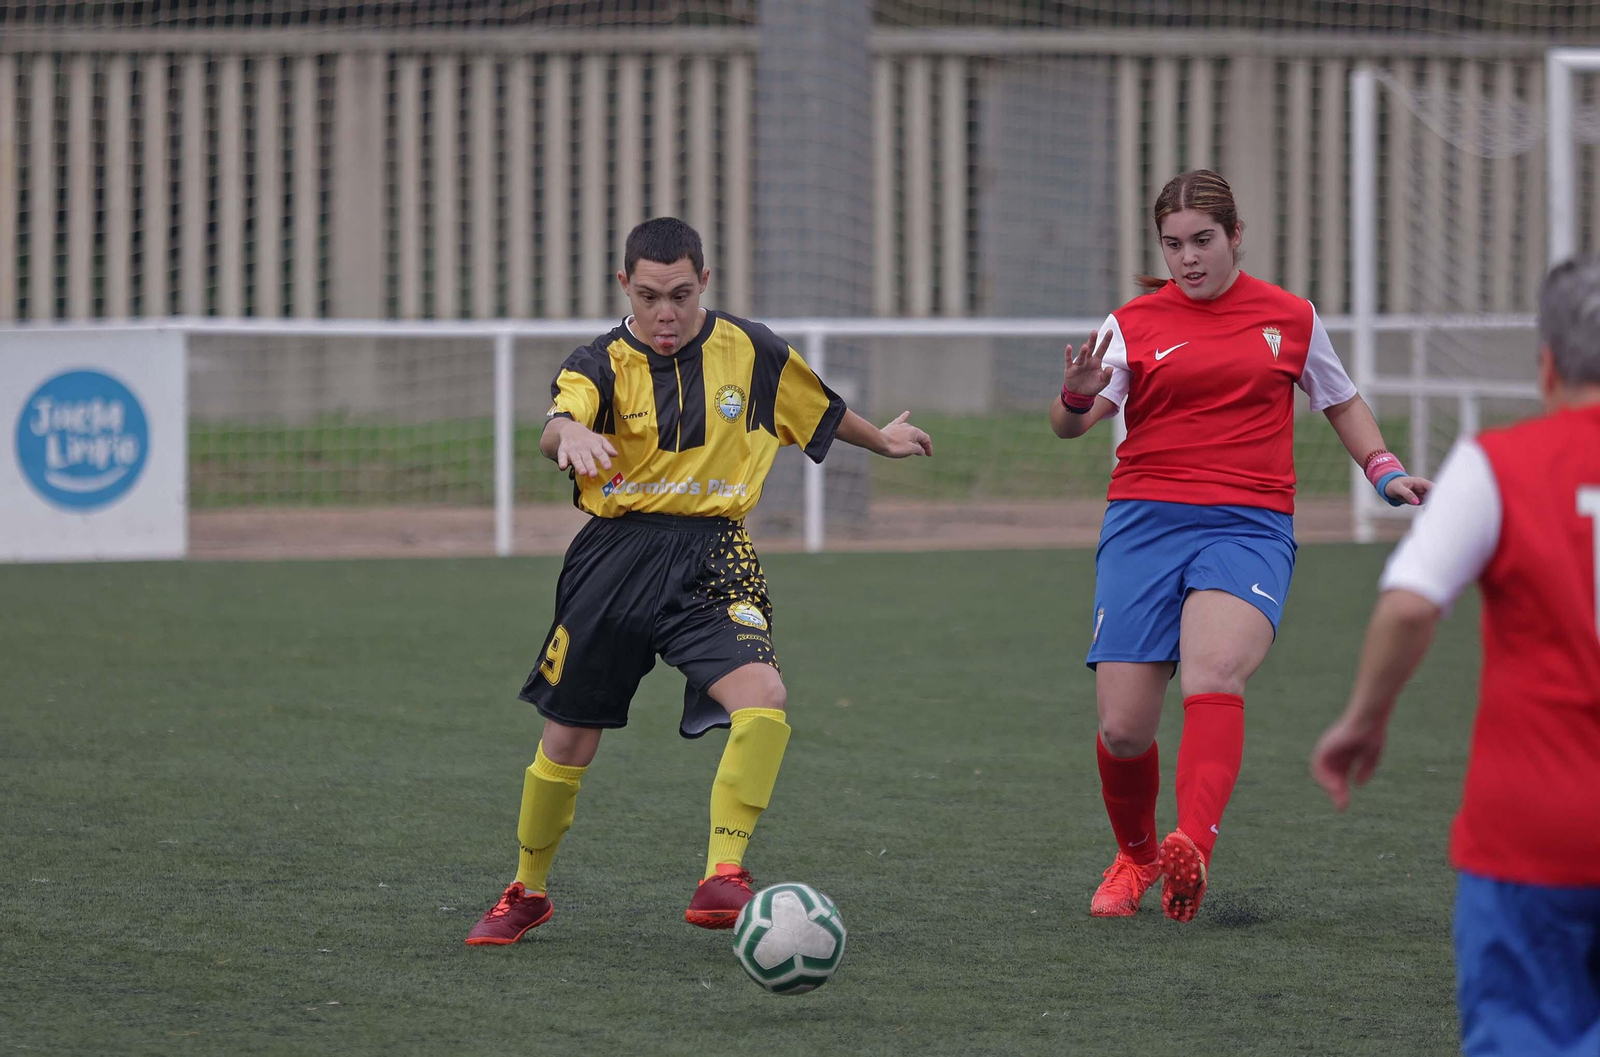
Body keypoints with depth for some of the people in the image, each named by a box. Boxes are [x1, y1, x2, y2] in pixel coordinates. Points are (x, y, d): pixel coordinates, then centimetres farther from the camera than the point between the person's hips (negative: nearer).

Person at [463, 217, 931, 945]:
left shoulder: (750, 352, 1)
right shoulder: (601, 364, -6)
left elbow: (823, 410, 22)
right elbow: (554, 429, -28)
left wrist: (881, 440, 37)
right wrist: (569, 434, -52)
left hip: (711, 559, 0)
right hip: (613, 558, 0)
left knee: (763, 697, -27)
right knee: (568, 739, 8)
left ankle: (723, 876, -25)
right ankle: (527, 892, 30)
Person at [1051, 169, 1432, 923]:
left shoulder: (1290, 318, 11)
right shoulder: (1134, 324, 8)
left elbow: (1339, 400, 26)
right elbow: (1069, 426, -2)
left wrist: (1383, 471, 13)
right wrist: (1077, 395, -25)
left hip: (1250, 525, -1)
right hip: (1146, 521, 1)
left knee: (1213, 670, -31)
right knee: (1124, 729, -5)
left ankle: (1191, 848, -49)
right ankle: (1134, 856, 26)